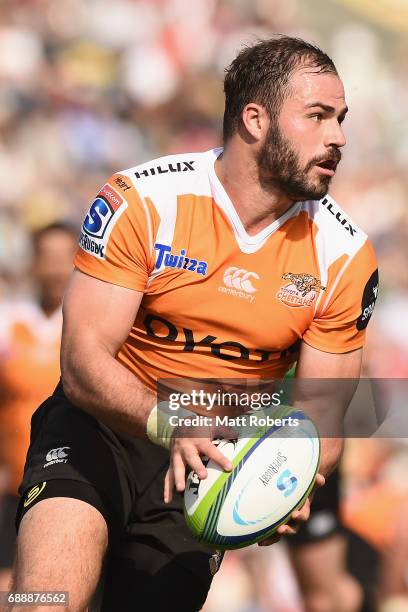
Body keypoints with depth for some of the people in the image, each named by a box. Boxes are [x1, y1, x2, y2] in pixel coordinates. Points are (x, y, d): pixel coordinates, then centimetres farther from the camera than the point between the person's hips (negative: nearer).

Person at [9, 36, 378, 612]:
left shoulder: (345, 255, -5)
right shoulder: (141, 202, -13)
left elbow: (320, 416, -3)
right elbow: (83, 360, -17)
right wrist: (169, 422, -36)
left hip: (216, 453, 3)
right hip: (104, 424, -3)